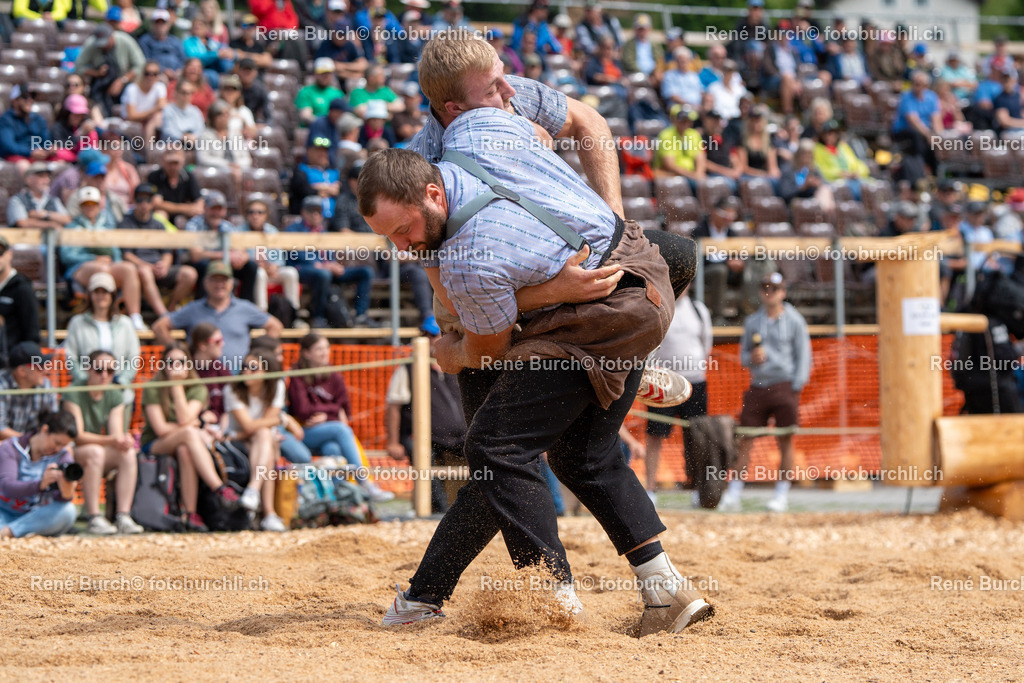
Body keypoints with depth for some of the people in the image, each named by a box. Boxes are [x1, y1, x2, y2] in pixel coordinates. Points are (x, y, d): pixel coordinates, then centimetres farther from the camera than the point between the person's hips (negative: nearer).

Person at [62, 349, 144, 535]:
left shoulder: (115, 396, 5)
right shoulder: (74, 393, -13)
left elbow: (117, 434, -5)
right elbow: (77, 436, -21)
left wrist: (123, 440, -30)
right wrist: (109, 440, -32)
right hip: (70, 454, -5)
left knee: (128, 453, -23)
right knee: (95, 452, -36)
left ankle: (123, 517, -29)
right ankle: (94, 519, -38)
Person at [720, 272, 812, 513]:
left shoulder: (794, 320, 4)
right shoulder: (752, 322, 14)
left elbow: (803, 355, 2)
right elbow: (743, 355, 19)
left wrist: (795, 387, -9)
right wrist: (751, 357, -6)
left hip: (785, 385, -3)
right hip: (757, 387, 3)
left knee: (785, 441, -1)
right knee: (745, 440, -2)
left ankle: (782, 494, 6)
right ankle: (733, 493, 0)